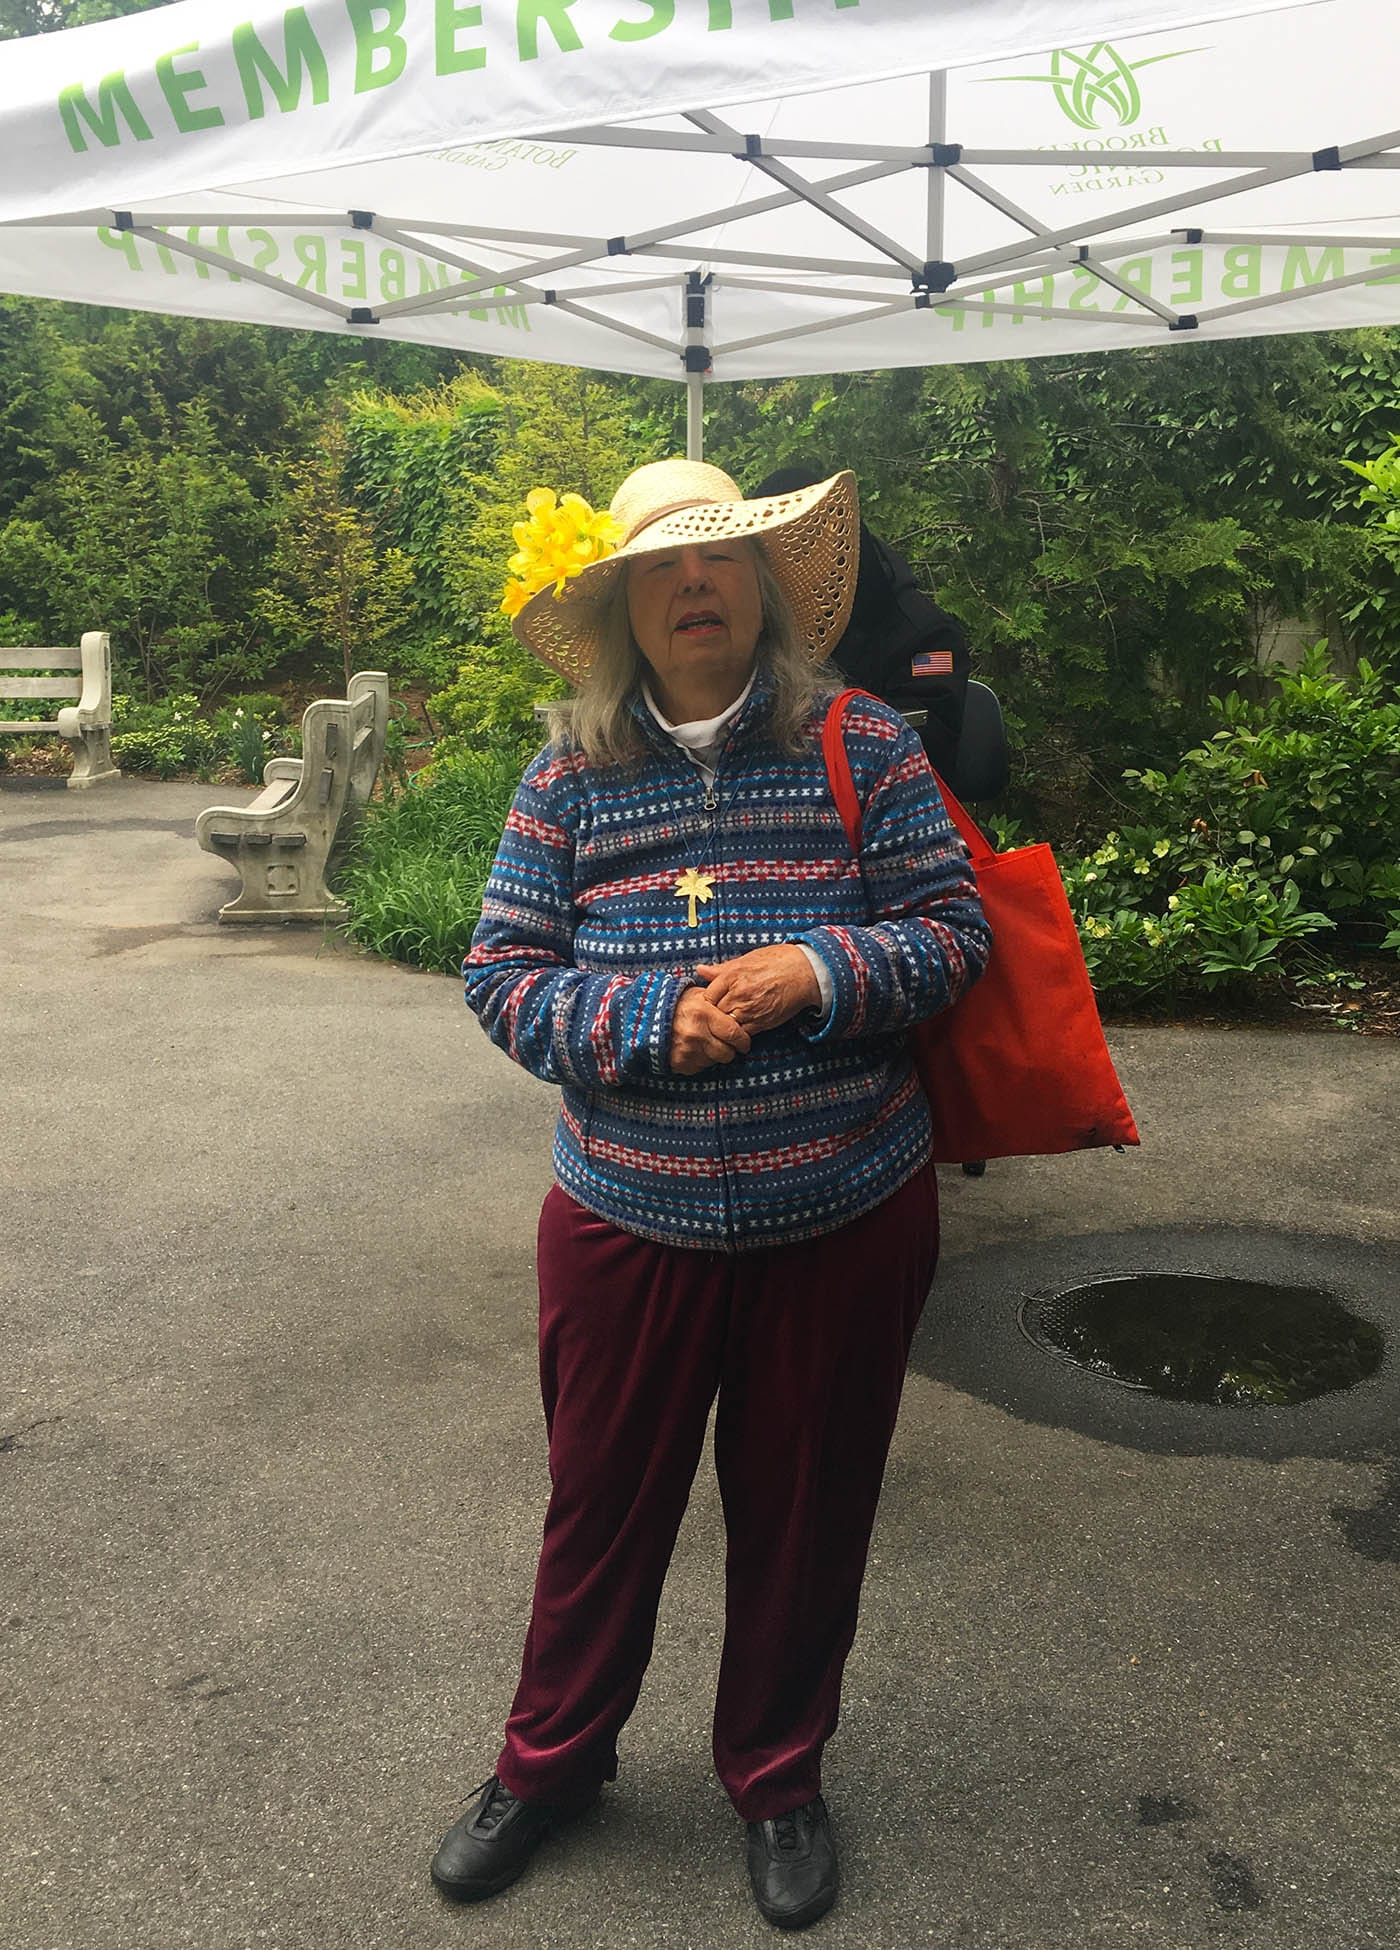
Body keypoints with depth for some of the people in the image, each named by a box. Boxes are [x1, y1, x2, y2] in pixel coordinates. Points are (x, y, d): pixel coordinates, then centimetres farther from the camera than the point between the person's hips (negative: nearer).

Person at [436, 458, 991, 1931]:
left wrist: (815, 973, -20)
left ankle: (777, 1779, 41)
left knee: (804, 1508, 15)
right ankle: (551, 1759, 42)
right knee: (603, 1501, 16)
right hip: (627, 1217, 1)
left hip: (843, 1217, 0)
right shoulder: (570, 775, -1)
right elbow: (504, 975, -2)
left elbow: (953, 929, -3)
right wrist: (652, 1022, -18)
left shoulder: (861, 745, -3)